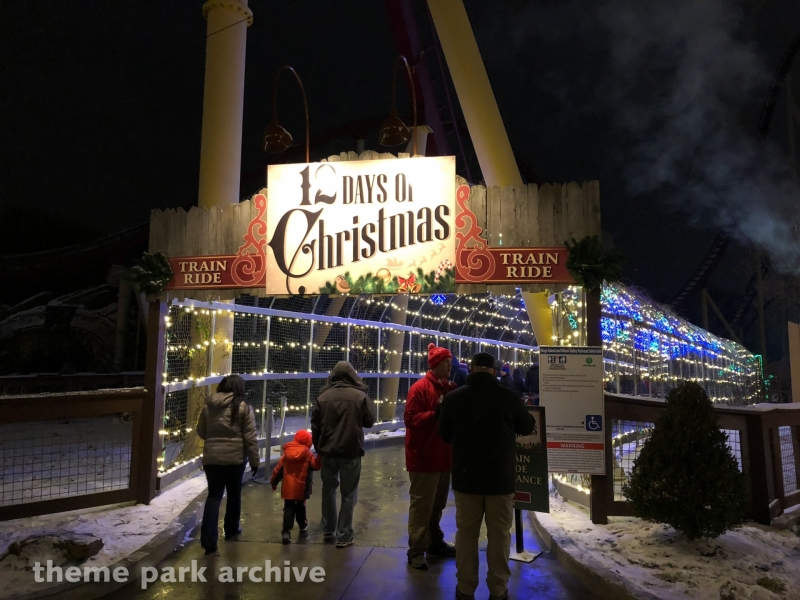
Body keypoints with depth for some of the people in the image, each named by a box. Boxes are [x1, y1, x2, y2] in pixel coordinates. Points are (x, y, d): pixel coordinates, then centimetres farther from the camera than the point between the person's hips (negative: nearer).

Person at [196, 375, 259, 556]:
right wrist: (254, 460, -1)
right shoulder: (243, 407, -8)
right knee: (234, 493, 18)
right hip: (235, 458, -2)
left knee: (214, 495, 7)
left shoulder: (208, 406, 3)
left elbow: (201, 432, 14)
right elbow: (250, 438, -9)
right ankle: (231, 529, 34)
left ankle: (208, 539, -5)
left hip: (211, 458, 2)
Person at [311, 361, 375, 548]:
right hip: (351, 452, -2)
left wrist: (318, 448, 16)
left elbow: (315, 426, 4)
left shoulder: (323, 397, -2)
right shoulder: (360, 396, -9)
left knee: (328, 490, 19)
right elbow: (369, 422, 0)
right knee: (348, 494, 7)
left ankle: (328, 531, 27)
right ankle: (343, 536, 8)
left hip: (328, 452, 3)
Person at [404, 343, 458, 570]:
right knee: (421, 505, 0)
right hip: (424, 458, -8)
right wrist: (435, 414, -26)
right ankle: (416, 550, 10)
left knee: (437, 504, 19)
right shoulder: (420, 388, -14)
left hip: (443, 456, 8)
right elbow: (410, 419, -20)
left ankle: (435, 542, 33)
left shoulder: (449, 388, 10)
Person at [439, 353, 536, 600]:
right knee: (499, 533, 11)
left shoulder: (453, 398, -7)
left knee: (466, 532, 12)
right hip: (501, 477, -1)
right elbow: (528, 427, 6)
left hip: (466, 476, 1)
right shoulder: (508, 397, -10)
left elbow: (444, 435, 5)